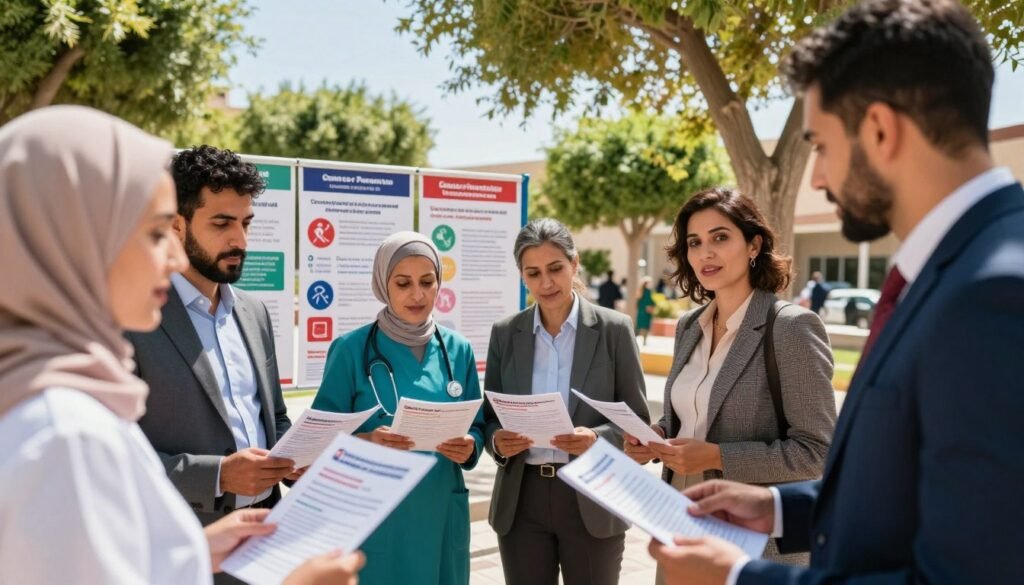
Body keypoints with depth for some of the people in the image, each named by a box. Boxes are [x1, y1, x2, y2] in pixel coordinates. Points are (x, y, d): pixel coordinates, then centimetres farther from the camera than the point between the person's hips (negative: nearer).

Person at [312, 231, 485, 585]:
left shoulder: (458, 349, 4)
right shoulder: (352, 349, -7)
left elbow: (477, 427, 9)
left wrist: (469, 446, -13)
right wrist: (366, 441, -24)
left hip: (442, 510, 4)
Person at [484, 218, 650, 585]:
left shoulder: (614, 329, -4)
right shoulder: (505, 333, 4)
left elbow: (638, 420, -2)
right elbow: (489, 416, 9)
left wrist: (597, 439, -21)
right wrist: (497, 440, -13)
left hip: (592, 500, -2)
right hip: (522, 501, 2)